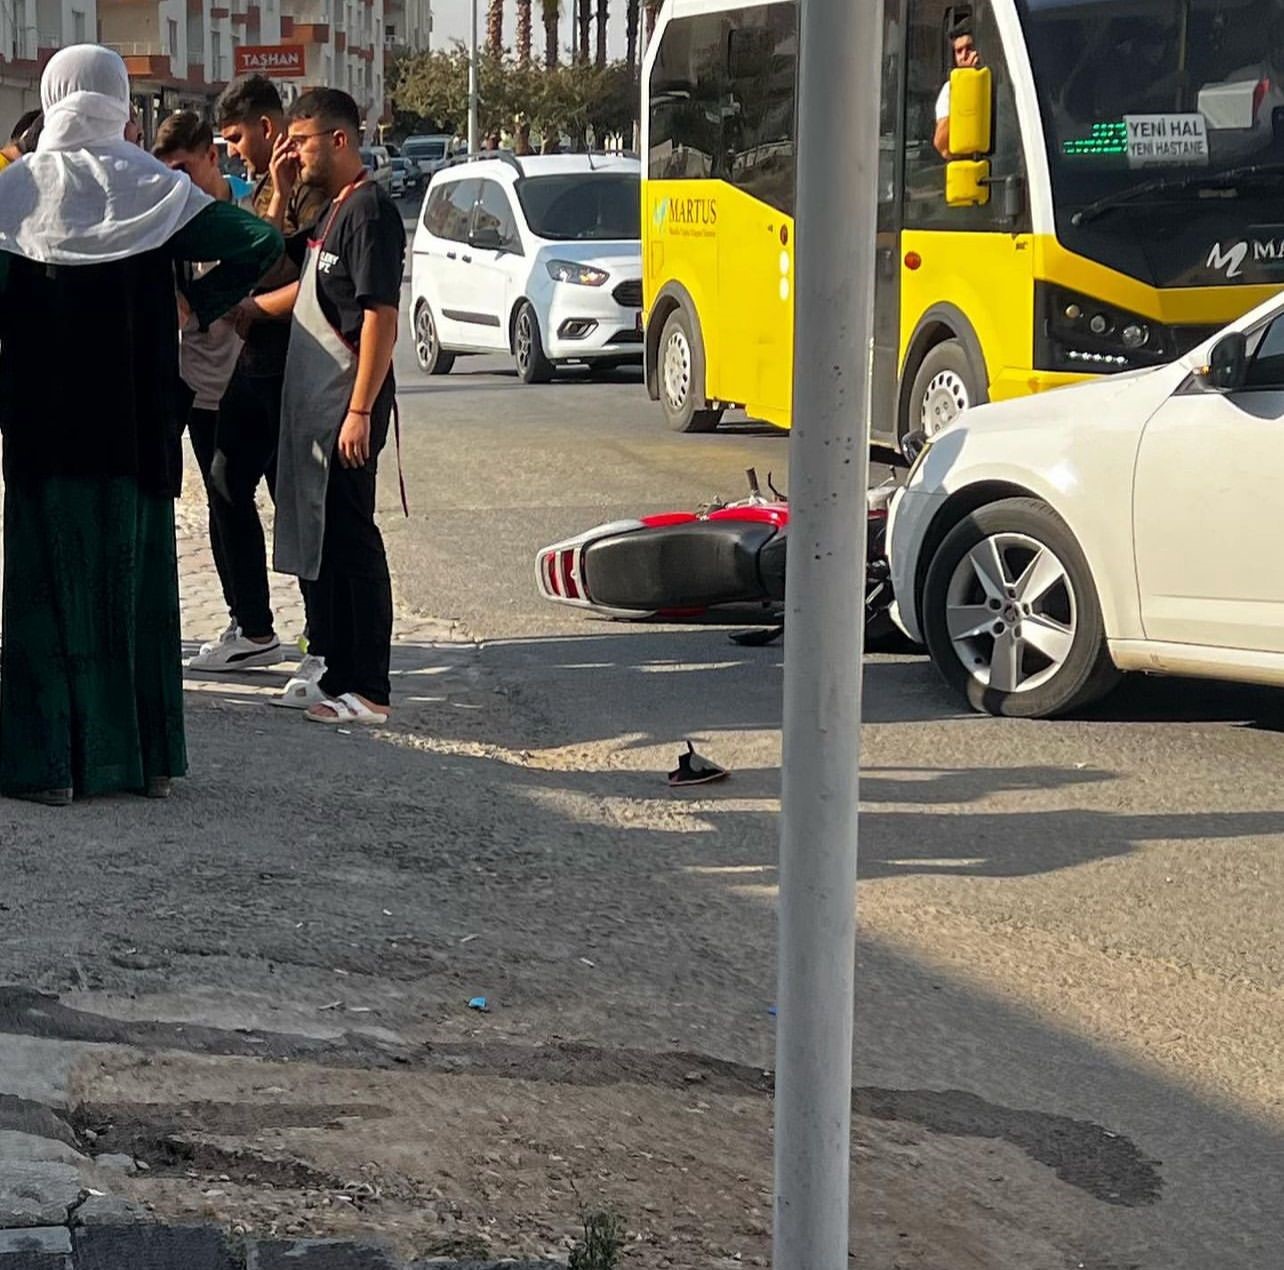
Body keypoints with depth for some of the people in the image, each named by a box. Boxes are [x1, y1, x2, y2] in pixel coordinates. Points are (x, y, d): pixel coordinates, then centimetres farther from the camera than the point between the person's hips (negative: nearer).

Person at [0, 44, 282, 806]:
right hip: (135, 428, 2)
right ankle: (144, 757, 15)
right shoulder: (156, 188, -1)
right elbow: (261, 244, -9)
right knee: (135, 581, 11)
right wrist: (200, 308, 1)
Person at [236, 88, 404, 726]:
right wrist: (251, 308, 37)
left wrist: (360, 411, -23)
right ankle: (336, 672, 20)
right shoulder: (334, 210, 16)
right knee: (317, 543, 12)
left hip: (346, 408, -10)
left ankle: (368, 691, -3)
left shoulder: (369, 210, -14)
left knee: (350, 543, -7)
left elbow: (381, 316, -20)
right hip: (314, 404, 10)